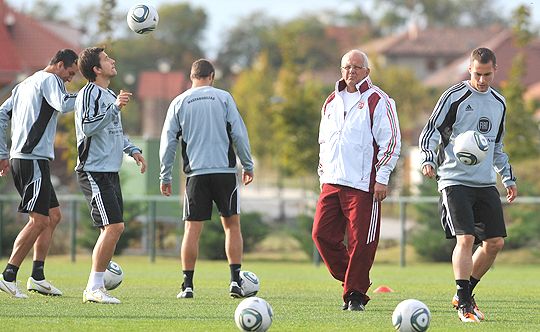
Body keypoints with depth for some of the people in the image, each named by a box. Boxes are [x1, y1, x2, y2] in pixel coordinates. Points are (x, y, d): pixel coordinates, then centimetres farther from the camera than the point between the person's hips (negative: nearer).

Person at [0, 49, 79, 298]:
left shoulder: (24, 85, 22)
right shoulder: (49, 80, -6)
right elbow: (63, 105, -25)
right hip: (34, 159, -10)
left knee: (53, 216, 13)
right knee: (38, 221, -9)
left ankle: (37, 277, 10)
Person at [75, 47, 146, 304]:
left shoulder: (110, 94, 18)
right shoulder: (88, 94, -11)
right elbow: (88, 128, -24)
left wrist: (132, 150, 18)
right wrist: (115, 107, -27)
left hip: (111, 172, 10)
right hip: (94, 172, -10)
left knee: (112, 230, 8)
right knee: (114, 227, -15)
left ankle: (95, 287, 14)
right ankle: (94, 288, -10)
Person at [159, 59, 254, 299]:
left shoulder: (179, 103, 7)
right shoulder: (223, 98, 3)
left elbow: (168, 141, 5)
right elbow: (239, 133, 0)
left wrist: (165, 176, 10)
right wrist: (248, 166, 9)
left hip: (196, 173, 1)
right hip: (224, 171, -1)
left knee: (192, 228, 3)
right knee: (232, 224, 7)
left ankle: (188, 285, 0)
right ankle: (235, 281, -1)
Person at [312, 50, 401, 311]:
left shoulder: (377, 101, -2)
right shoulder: (331, 102, 18)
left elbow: (391, 141, -5)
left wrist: (382, 179, -10)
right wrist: (323, 175, 19)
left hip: (363, 184, -6)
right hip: (332, 182, 6)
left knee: (361, 241, -7)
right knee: (322, 234, -2)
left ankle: (355, 294, 3)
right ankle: (348, 279, 15)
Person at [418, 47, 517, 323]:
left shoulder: (499, 103, 14)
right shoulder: (454, 97, -6)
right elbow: (430, 133, -7)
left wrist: (508, 178, 23)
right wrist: (428, 160, -25)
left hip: (486, 184, 7)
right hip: (455, 182, -7)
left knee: (495, 242, 3)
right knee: (466, 239, -18)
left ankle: (464, 294, 20)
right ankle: (464, 305, -16)